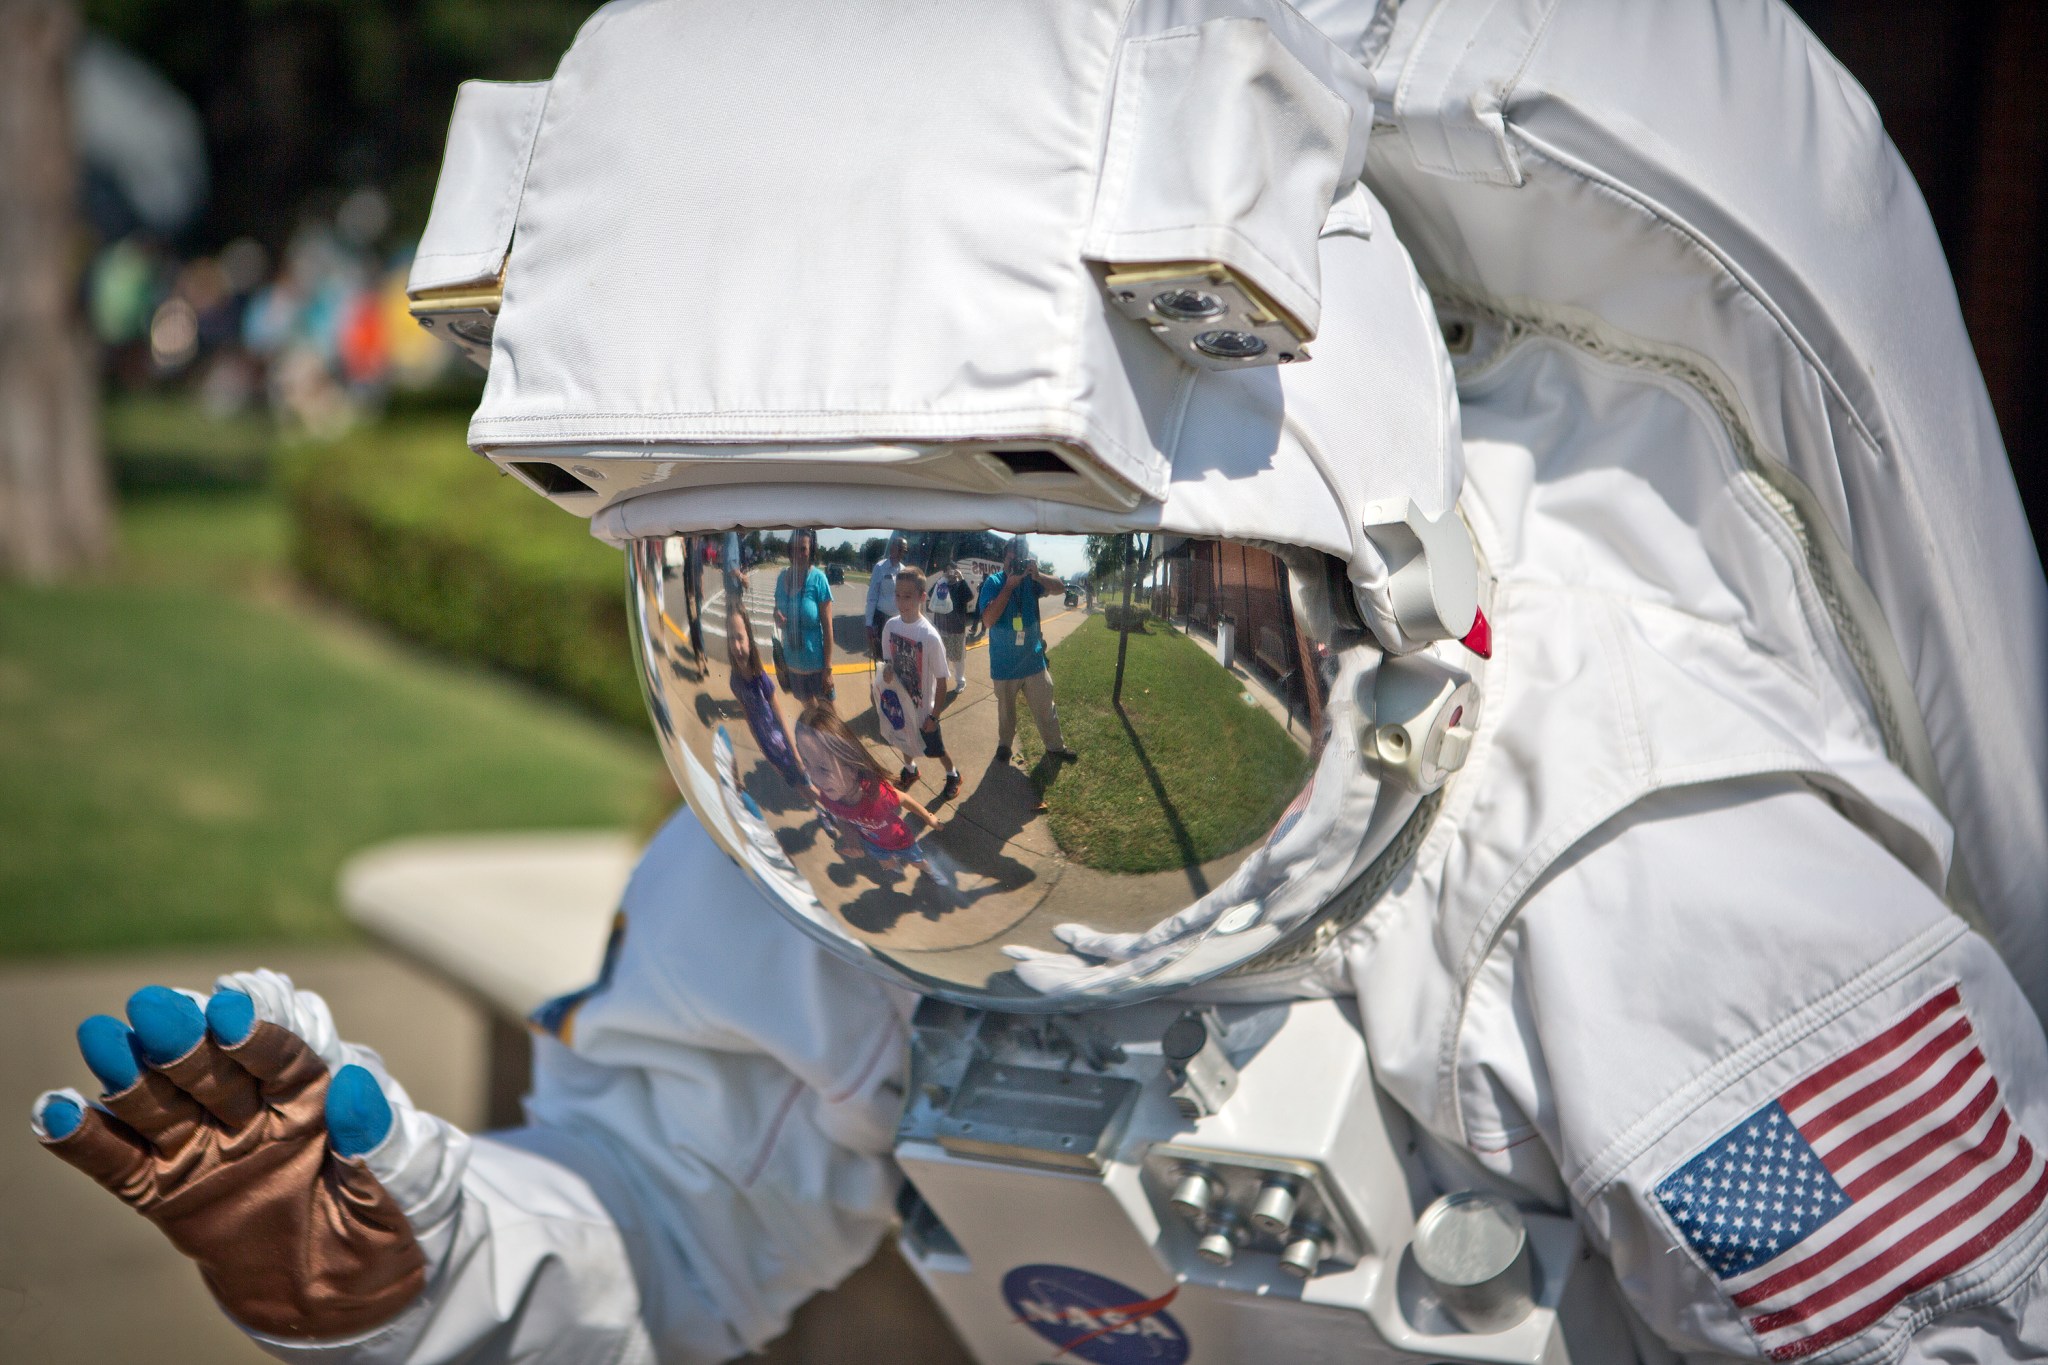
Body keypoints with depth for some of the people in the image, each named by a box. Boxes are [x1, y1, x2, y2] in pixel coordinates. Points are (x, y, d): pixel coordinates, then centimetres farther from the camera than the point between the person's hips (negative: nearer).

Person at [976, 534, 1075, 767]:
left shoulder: (1030, 578, -6)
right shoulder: (993, 583, -15)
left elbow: (1058, 588, -12)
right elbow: (987, 620, -25)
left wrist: (1038, 576, -31)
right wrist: (1009, 586, -30)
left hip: (1033, 659, 2)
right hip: (1004, 664, -2)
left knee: (1045, 706, 10)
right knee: (1006, 708, 17)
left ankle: (1055, 746, 26)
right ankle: (1004, 744, 38)